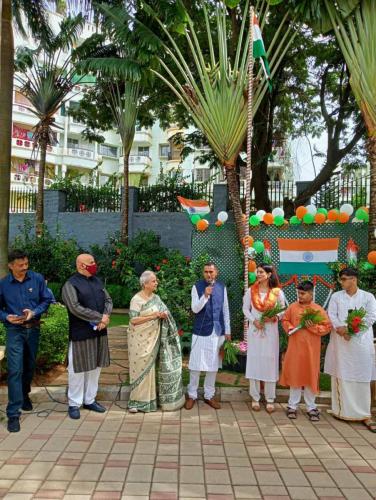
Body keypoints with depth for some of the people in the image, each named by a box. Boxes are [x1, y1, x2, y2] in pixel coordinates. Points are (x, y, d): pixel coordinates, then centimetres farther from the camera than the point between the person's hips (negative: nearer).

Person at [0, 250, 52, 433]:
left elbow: (46, 300, 0)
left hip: (33, 329, 2)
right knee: (15, 370, -9)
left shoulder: (37, 279, -6)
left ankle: (24, 395, 45)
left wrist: (34, 312, -17)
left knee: (29, 366, 19)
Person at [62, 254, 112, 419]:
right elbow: (75, 308, -21)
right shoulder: (70, 285, -11)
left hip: (99, 332, 6)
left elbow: (108, 300, 10)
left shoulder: (97, 281, 11)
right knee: (78, 369, 4)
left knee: (95, 367, 13)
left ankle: (90, 400, 27)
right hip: (80, 334, -6)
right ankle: (74, 404, 19)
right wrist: (100, 318, -18)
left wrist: (106, 316, -11)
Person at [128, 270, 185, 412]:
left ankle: (147, 399, 23)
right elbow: (133, 320, -19)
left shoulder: (156, 298, 7)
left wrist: (164, 315, -11)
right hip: (140, 340, -6)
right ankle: (137, 401, 14)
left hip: (152, 339, 6)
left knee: (149, 368, 11)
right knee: (140, 368, 1)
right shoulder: (136, 299, -13)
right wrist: (152, 316, -23)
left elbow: (164, 313, 13)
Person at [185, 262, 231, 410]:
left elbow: (225, 309, 9)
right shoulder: (197, 287, -5)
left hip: (218, 331, 3)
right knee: (196, 364, 3)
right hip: (201, 331, -3)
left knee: (213, 365, 10)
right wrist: (205, 296, -26)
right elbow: (195, 309, -11)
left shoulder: (222, 287, 4)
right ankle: (192, 395, 19)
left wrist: (227, 331, 8)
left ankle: (209, 395, 24)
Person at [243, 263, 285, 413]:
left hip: (271, 331, -1)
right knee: (254, 362, 5)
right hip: (254, 330, 1)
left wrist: (274, 317, -15)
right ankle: (255, 398, 17)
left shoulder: (277, 292, -3)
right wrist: (254, 320, -9)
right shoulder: (251, 291, 1)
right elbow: (245, 309, 6)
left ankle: (270, 400, 15)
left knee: (270, 363, 3)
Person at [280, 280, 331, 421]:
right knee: (294, 376, 9)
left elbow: (327, 327, -4)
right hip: (295, 347, 2)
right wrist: (290, 328, -7)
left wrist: (314, 327, -18)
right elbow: (285, 320, 11)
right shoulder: (293, 307, 1)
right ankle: (292, 406, 21)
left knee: (310, 377, 6)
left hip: (311, 349, -1)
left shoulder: (318, 309, -5)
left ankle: (311, 408, 21)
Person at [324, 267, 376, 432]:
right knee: (341, 376, 3)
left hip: (361, 342, -1)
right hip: (340, 341, 1)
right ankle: (342, 410, 13)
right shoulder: (336, 296, 9)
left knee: (362, 378, 1)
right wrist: (341, 329, -16)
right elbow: (331, 315, 1)